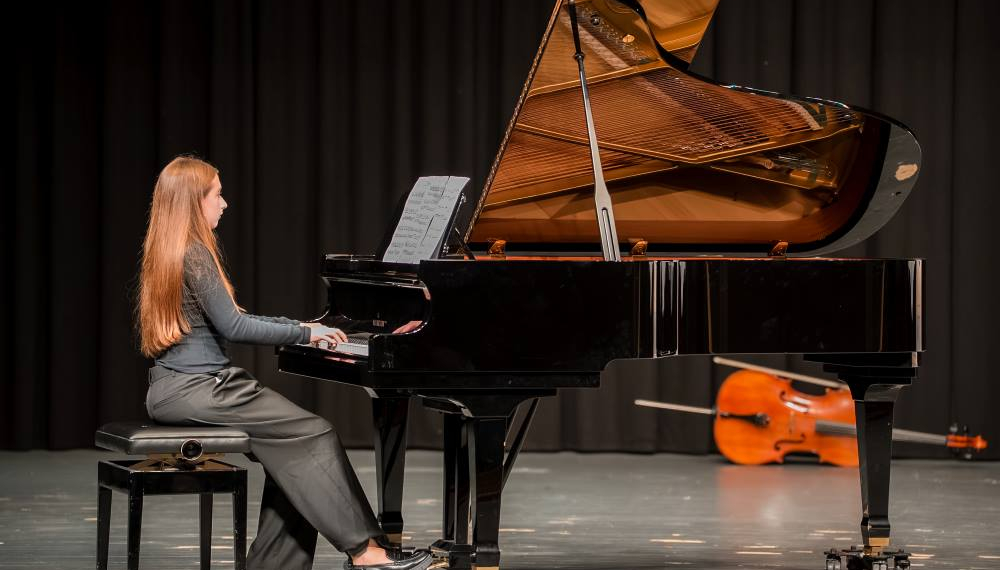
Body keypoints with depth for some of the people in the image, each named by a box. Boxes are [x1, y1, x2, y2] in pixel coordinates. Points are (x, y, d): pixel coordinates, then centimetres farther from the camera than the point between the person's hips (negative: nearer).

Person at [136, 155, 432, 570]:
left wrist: (297, 327, 18)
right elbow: (233, 327, -17)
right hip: (194, 390, -10)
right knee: (315, 435, -12)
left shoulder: (170, 252, 17)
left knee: (292, 449, 5)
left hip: (176, 389, 10)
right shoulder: (194, 253, -13)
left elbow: (225, 319, 23)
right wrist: (305, 334, -8)